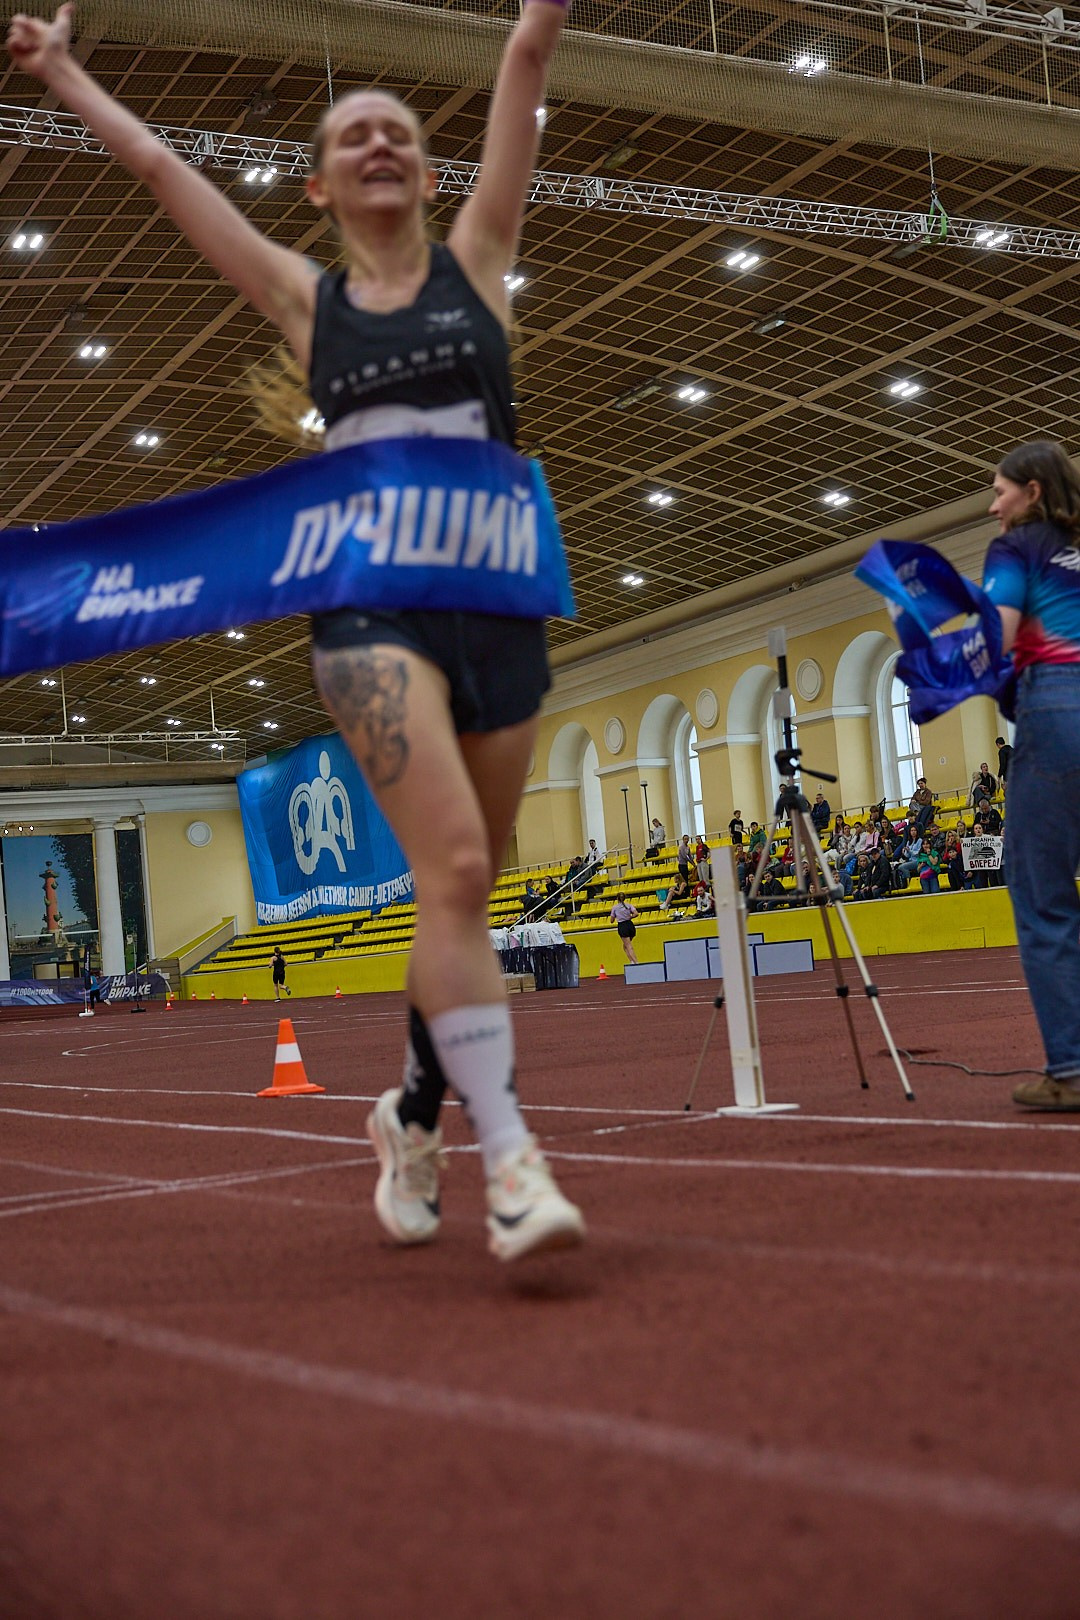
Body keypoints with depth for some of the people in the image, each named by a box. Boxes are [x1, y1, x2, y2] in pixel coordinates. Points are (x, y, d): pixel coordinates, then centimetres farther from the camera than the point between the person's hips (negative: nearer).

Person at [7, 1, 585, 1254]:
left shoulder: (475, 260, 13)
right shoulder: (306, 302, 13)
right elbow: (155, 163, 22)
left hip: (500, 601, 2)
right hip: (373, 608, -2)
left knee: (462, 889, 7)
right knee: (453, 869, -20)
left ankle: (415, 1109, 27)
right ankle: (510, 1160, -21)